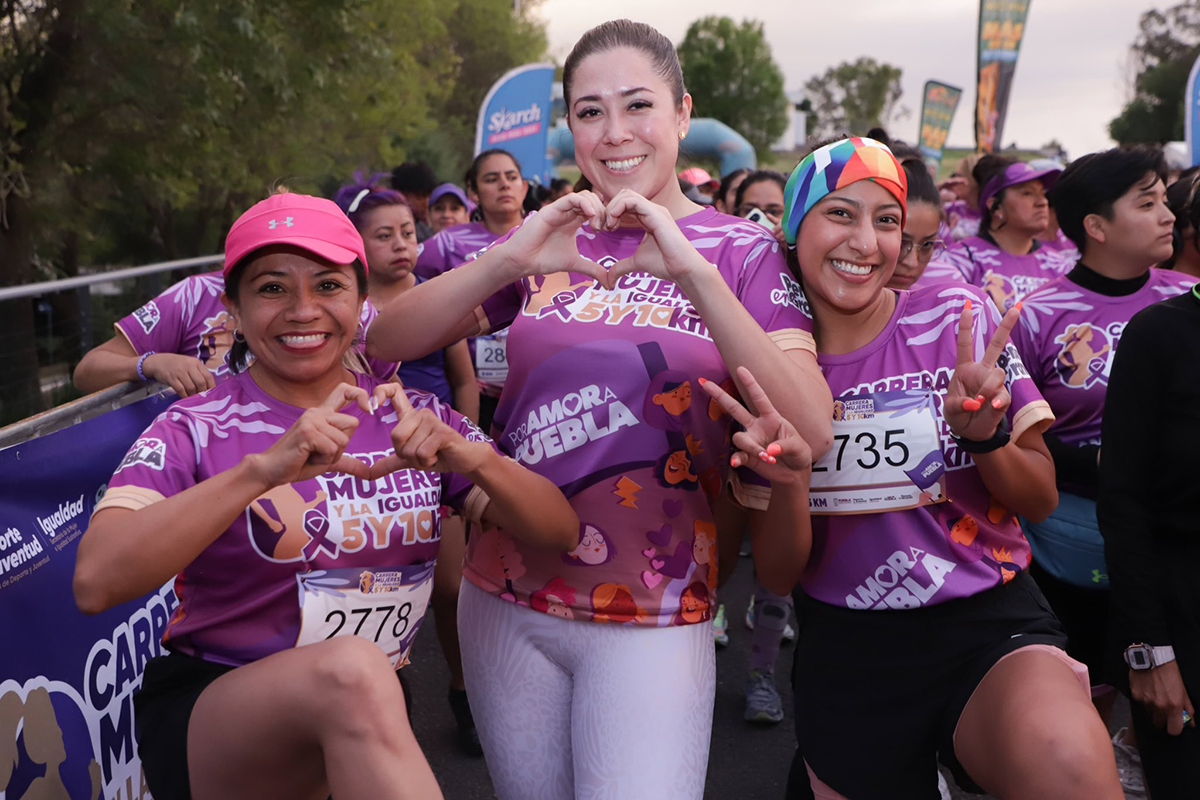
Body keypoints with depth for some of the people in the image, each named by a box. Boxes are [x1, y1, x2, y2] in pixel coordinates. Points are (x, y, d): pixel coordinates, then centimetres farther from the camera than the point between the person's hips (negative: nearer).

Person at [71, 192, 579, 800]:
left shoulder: (411, 419, 4)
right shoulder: (194, 431, -5)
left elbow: (561, 534, -1)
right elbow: (95, 582, -21)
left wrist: (470, 457, -19)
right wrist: (263, 469, -29)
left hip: (366, 718, 7)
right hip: (207, 713, -6)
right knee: (354, 672, -31)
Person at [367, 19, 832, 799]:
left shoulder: (740, 249, -3)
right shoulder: (549, 240, 5)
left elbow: (813, 434, -16)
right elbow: (386, 341, -6)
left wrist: (694, 272, -26)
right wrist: (507, 261, -23)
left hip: (651, 619, -3)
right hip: (506, 598, 3)